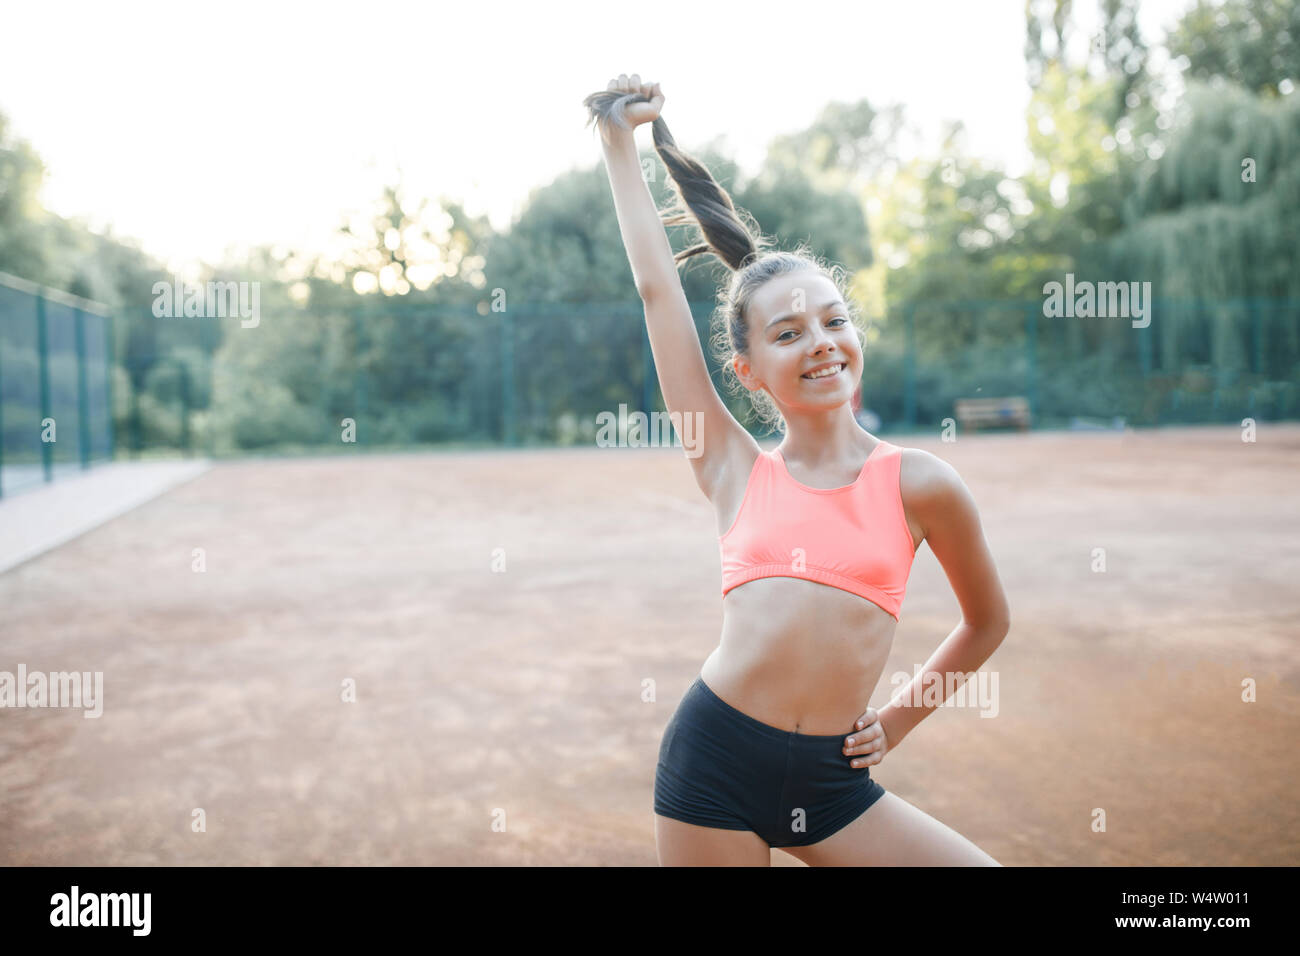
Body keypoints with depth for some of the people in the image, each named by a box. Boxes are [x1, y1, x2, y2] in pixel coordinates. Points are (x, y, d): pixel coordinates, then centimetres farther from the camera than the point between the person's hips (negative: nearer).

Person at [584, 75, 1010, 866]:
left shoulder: (919, 483, 1)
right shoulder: (735, 469, 2)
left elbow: (987, 623, 17)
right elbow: (656, 286, 3)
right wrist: (621, 141, 10)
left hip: (832, 780, 1)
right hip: (714, 761, 0)